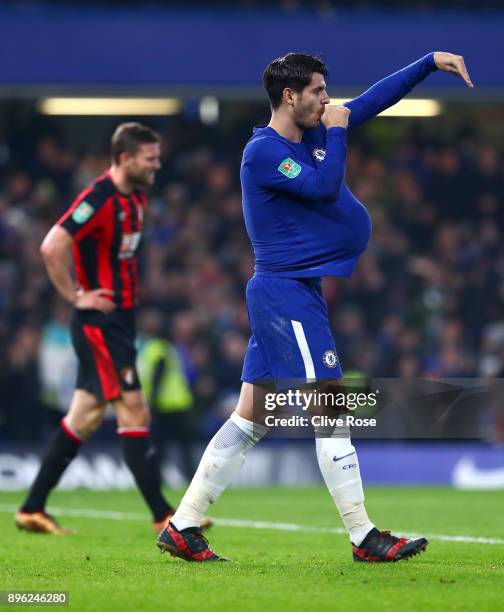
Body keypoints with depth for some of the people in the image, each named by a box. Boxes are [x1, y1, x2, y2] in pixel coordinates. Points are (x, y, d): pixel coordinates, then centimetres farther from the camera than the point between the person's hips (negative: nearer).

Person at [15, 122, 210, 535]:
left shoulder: (137, 199, 12)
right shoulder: (99, 199, -18)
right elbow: (51, 248, -23)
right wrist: (76, 297, -17)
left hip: (120, 320, 10)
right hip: (99, 321, -10)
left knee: (86, 416, 11)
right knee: (134, 410, -10)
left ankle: (33, 508, 16)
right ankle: (163, 515, -8)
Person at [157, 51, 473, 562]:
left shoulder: (312, 134, 14)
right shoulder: (264, 151, -12)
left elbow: (373, 100, 18)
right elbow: (322, 186, -21)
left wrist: (429, 63, 13)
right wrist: (336, 133, -8)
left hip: (289, 294, 10)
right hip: (288, 294, -10)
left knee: (250, 420, 8)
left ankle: (181, 528, 9)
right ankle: (364, 538, -4)